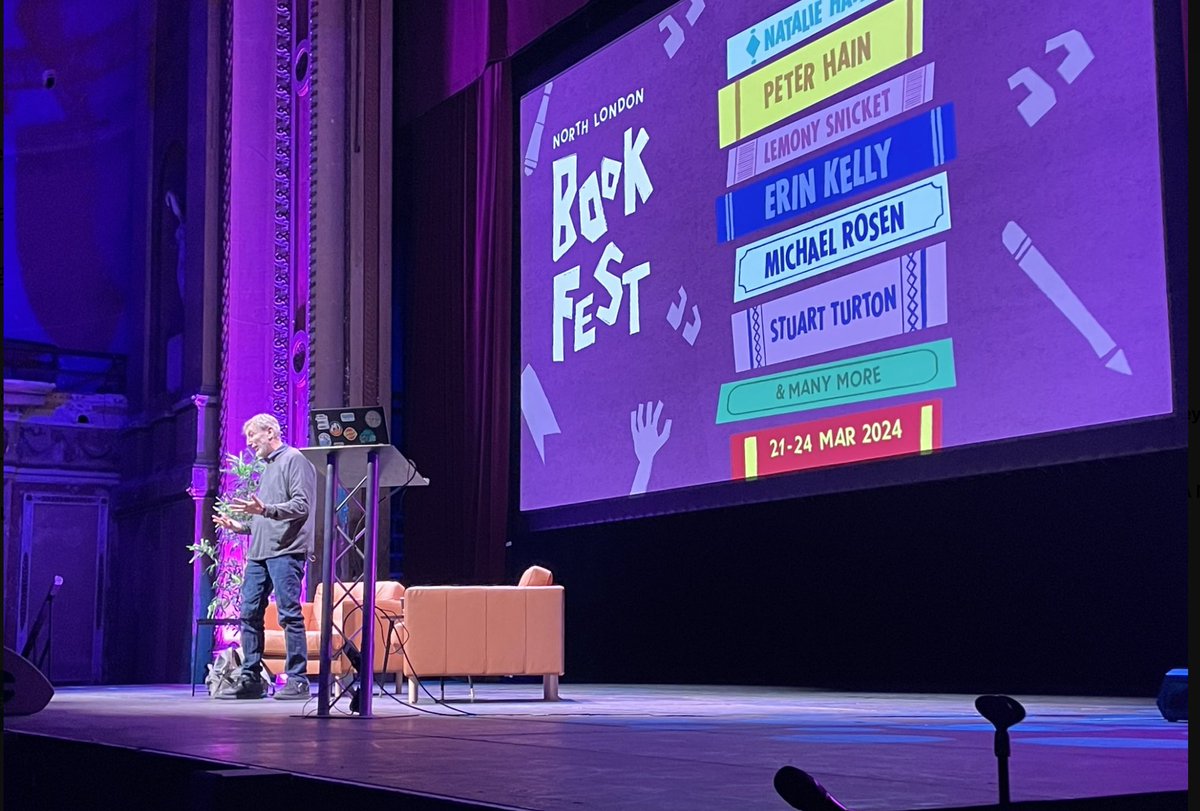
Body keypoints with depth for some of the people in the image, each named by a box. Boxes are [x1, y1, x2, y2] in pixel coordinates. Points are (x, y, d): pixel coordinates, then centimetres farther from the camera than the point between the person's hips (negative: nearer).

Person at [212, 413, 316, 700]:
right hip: (258, 552, 9)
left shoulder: (294, 460, -2)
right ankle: (251, 679, 10)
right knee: (250, 613, 5)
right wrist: (240, 525, 17)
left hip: (285, 551, -9)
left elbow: (302, 505, -14)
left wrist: (265, 509, -25)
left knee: (290, 614, -10)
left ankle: (298, 681, -9)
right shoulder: (266, 469, 26)